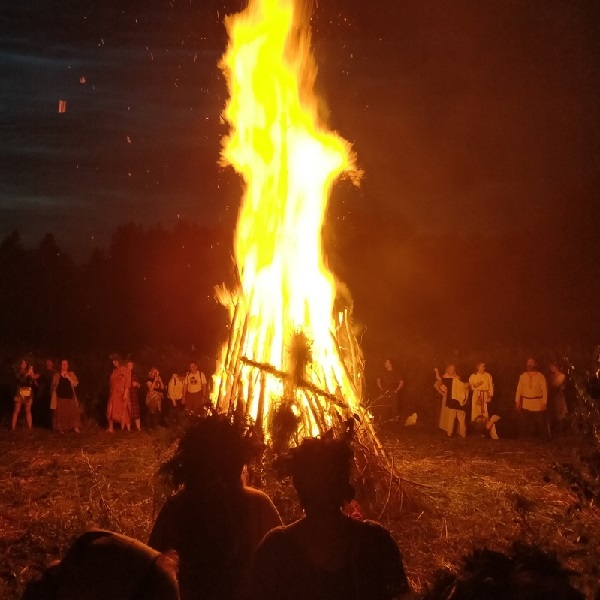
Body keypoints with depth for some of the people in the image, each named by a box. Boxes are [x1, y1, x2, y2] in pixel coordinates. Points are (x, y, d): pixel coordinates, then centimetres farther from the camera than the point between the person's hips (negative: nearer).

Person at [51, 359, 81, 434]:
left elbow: (75, 384, -3)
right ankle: (61, 429, 7)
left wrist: (68, 377, -12)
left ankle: (75, 427, 1)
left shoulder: (71, 374, 7)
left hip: (70, 396, 1)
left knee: (73, 412, -5)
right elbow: (53, 386, 10)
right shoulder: (57, 375, 4)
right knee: (61, 413, -2)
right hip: (60, 397, -1)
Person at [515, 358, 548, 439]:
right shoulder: (523, 376, 5)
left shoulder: (540, 376, -4)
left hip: (538, 404, -3)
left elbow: (544, 390, -6)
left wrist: (544, 403, -11)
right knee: (523, 425, 6)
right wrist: (517, 401, 2)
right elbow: (519, 389, 5)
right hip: (525, 404, 3)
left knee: (540, 425, 3)